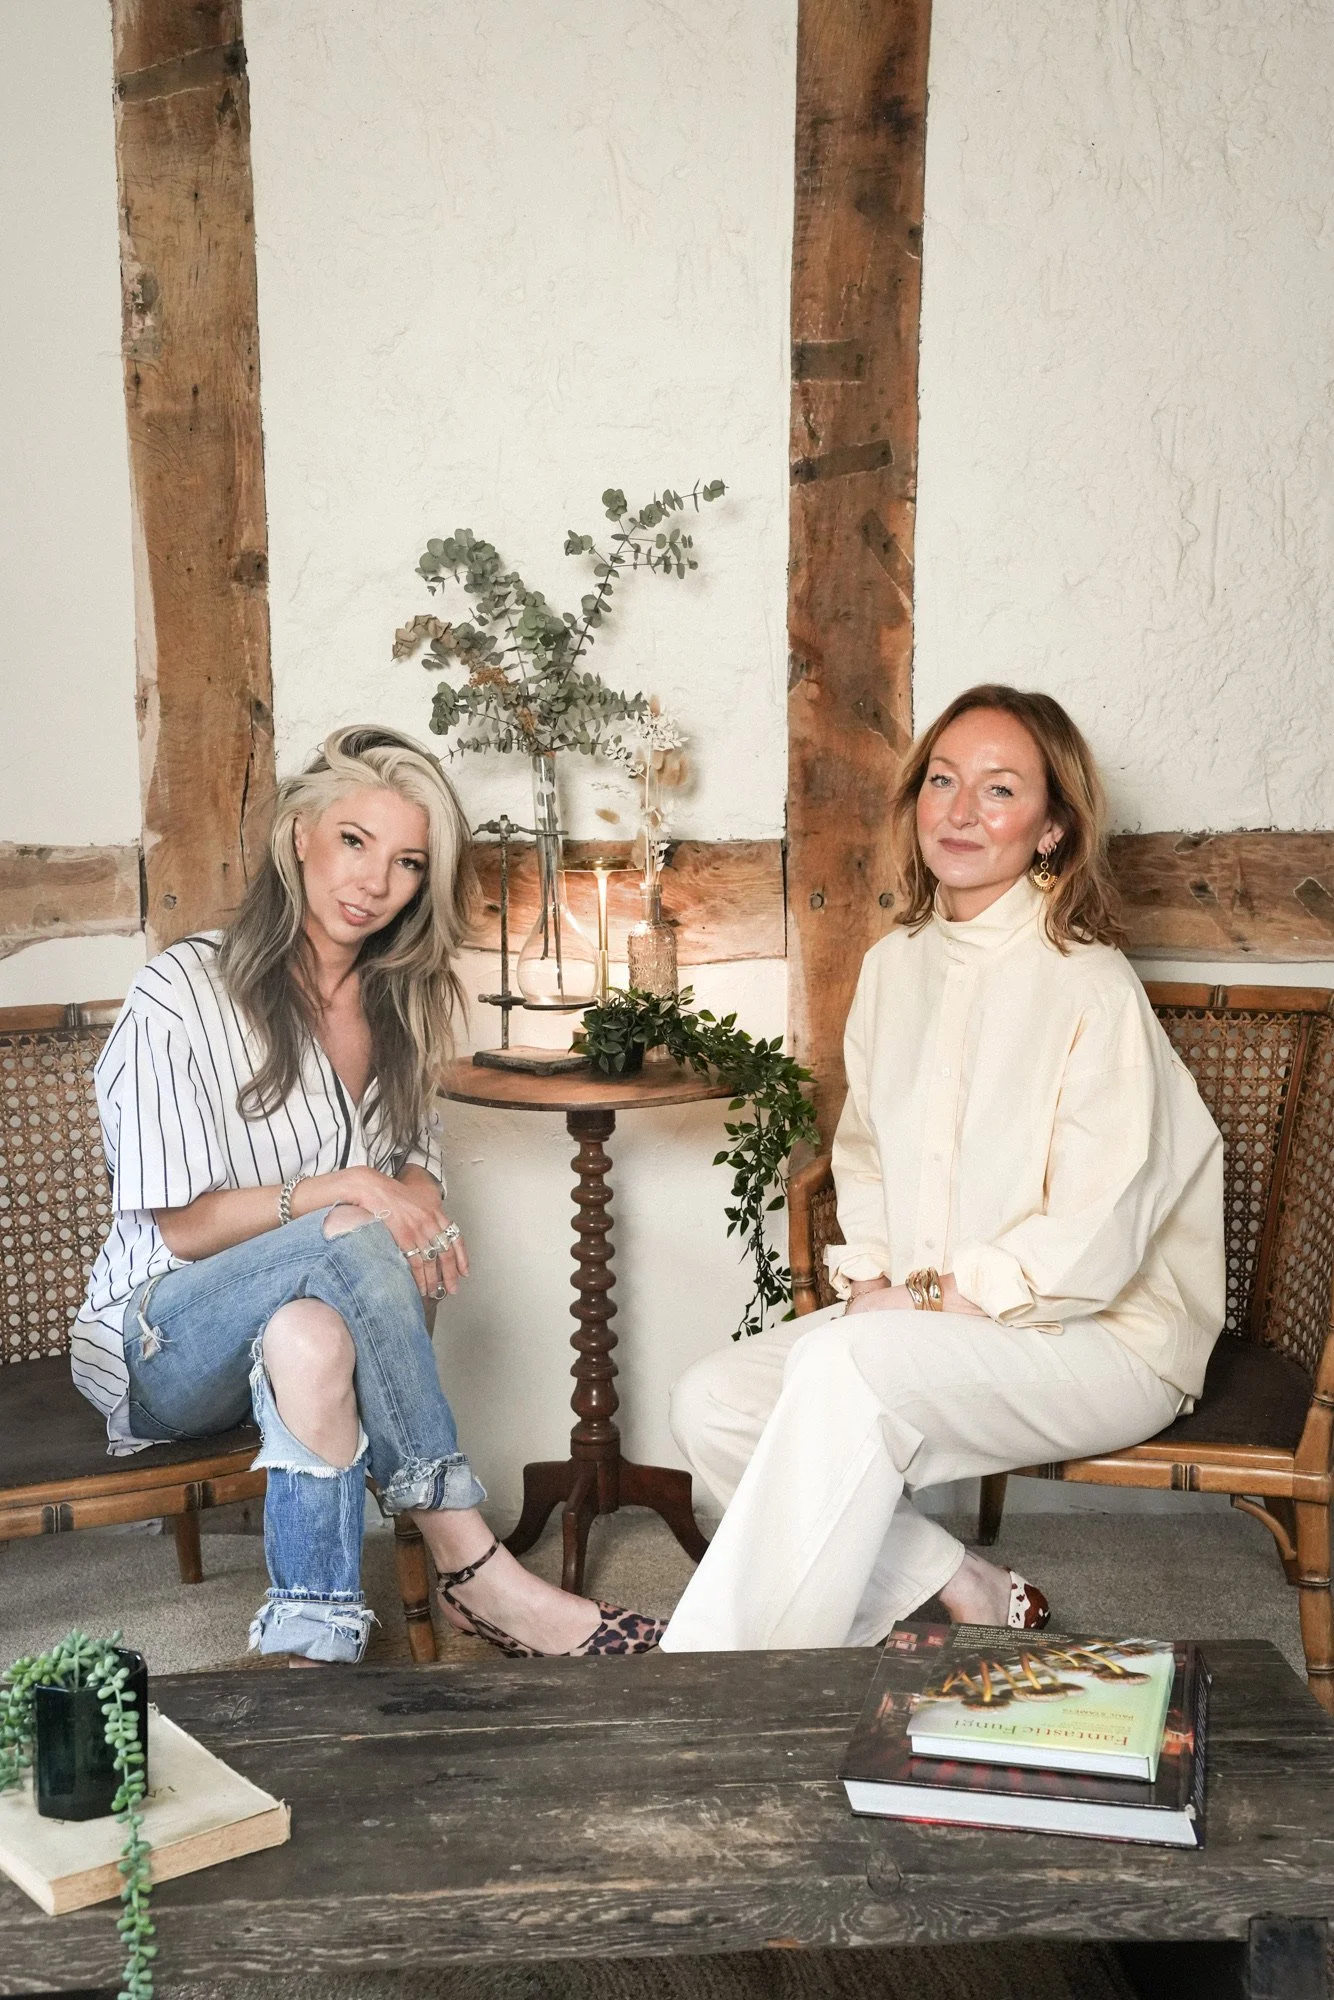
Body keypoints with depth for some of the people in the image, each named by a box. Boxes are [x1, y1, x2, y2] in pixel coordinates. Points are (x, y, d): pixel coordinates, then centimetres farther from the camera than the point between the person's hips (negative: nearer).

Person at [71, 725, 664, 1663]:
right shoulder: (185, 992, -11)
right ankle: (473, 1569, -31)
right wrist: (346, 1193, -27)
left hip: (318, 1314, 4)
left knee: (312, 1337, -35)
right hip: (166, 1334, -4)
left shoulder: (397, 999, 9)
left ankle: (318, 1645, -38)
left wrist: (420, 1202, -15)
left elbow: (418, 1159, 11)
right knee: (354, 1241, -35)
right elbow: (180, 1228, -13)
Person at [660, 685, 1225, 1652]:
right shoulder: (895, 964, 8)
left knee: (848, 1367, -33)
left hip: (1103, 1344, -7)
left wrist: (927, 1296, -16)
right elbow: (866, 1150, 15)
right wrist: (869, 1277, -2)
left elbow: (1092, 1243, -17)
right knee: (711, 1403, -11)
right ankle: (968, 1593, -2)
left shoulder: (1094, 988, -15)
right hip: (912, 1323, 8)